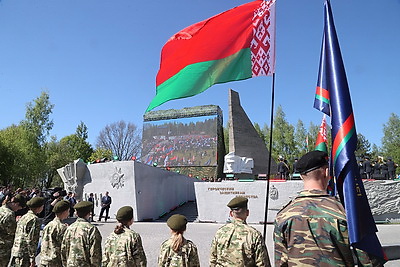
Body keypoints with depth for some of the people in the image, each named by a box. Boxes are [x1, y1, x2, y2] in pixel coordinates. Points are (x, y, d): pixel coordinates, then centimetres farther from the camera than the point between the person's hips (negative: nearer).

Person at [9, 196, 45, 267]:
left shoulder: (23, 217, 11)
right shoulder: (35, 219, -16)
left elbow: (17, 235, 16)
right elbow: (31, 240, -19)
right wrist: (32, 258, -15)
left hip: (14, 252, 9)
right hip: (24, 256, -9)